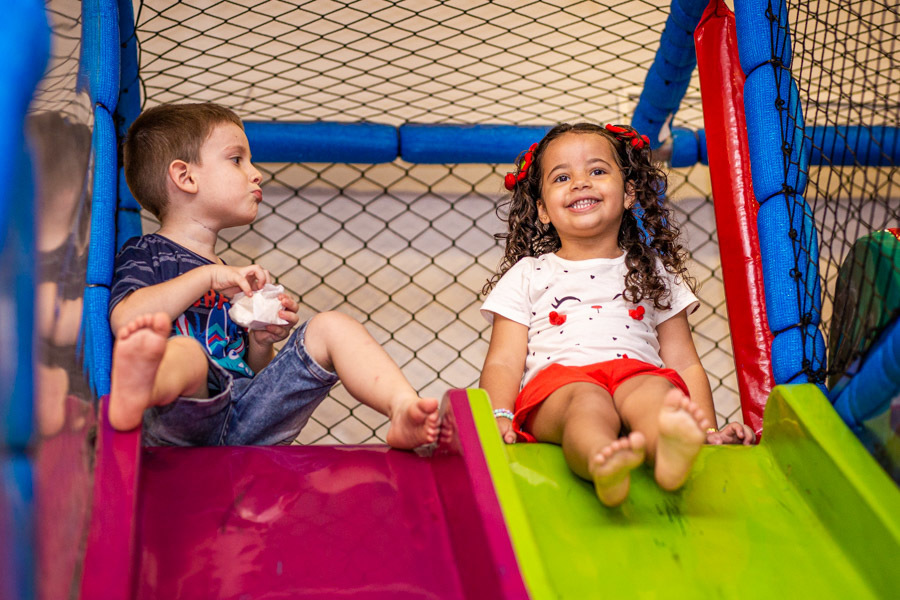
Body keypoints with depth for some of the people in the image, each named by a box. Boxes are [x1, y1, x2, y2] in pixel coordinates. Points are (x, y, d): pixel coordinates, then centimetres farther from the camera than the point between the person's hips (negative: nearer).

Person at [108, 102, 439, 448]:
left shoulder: (231, 277, 32)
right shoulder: (146, 253, 12)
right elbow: (125, 320, -11)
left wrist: (262, 341, 10)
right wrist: (206, 277, -11)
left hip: (247, 425, 6)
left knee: (331, 326, -2)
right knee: (185, 350, -39)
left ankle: (404, 409, -29)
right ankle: (136, 392, -78)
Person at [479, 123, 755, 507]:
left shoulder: (655, 273, 27)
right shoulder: (526, 275, 22)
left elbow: (685, 364, 21)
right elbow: (504, 362, 11)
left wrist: (708, 432, 6)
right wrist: (497, 417, -9)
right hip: (555, 382, -1)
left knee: (654, 390, -34)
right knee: (588, 401, -37)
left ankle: (669, 449, -67)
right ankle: (603, 466, -69)